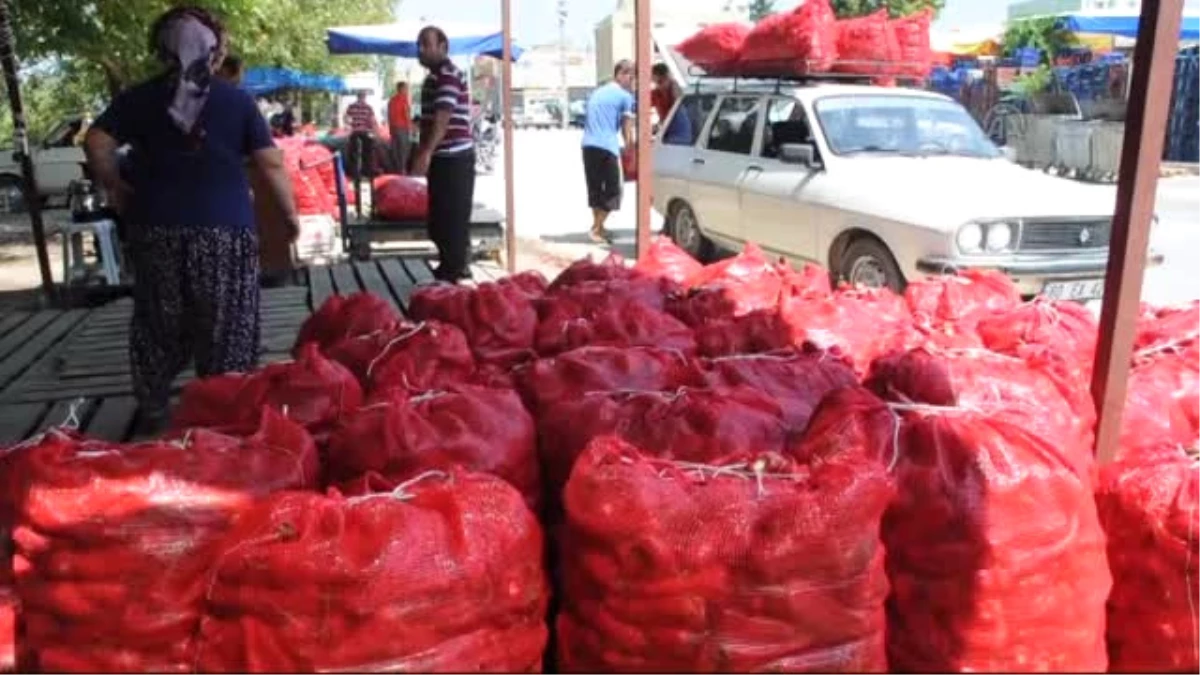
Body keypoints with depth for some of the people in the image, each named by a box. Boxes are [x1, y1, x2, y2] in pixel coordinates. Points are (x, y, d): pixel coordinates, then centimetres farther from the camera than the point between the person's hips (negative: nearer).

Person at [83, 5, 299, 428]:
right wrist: (291, 213, 6)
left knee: (158, 322, 15)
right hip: (224, 227, -2)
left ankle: (152, 408, 25)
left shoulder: (140, 98, 4)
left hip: (157, 227, 3)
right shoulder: (236, 100, -1)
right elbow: (271, 163, -3)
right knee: (225, 326, 8)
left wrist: (114, 186, 11)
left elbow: (97, 142, -4)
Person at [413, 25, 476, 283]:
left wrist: (426, 153, -34)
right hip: (442, 157, 10)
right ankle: (452, 266, 26)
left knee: (453, 218, -7)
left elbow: (443, 118, -25)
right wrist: (423, 152, 27)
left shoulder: (448, 75, -13)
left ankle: (454, 272, -2)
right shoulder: (434, 76, 19)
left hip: (454, 157, -10)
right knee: (440, 217, 15)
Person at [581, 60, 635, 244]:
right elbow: (626, 128, 3)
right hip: (607, 146, -7)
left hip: (588, 145, 7)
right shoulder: (625, 96, 2)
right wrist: (630, 147, 18)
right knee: (612, 190, 0)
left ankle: (598, 227, 20)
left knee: (595, 188, 15)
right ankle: (597, 229, -6)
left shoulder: (596, 92, 23)